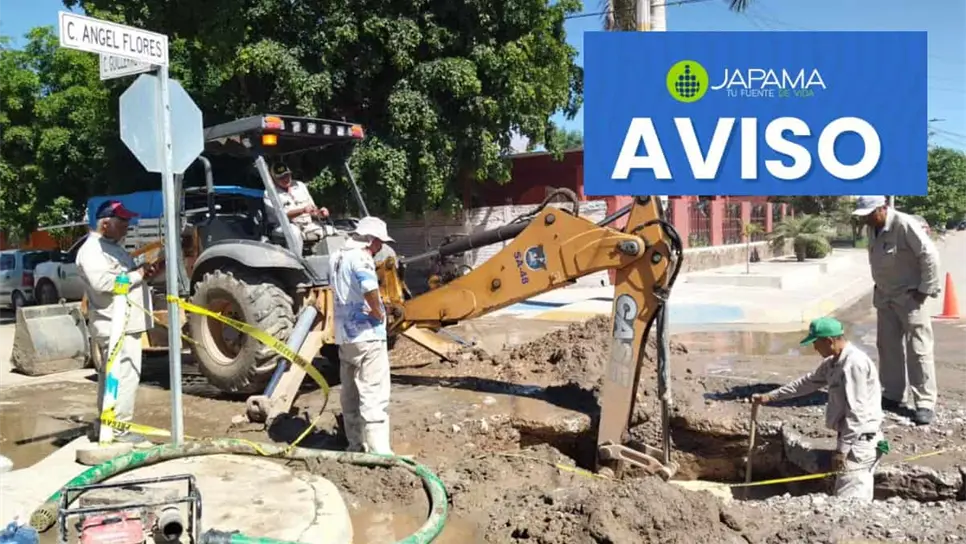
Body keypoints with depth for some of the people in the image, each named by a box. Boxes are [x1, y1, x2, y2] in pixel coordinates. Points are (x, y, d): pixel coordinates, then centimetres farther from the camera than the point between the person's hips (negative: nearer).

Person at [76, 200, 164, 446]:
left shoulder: (113, 246, 19)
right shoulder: (91, 250, -13)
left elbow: (123, 275, 27)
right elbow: (103, 282, -27)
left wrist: (146, 271, 7)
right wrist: (138, 274, -18)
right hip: (114, 325, -11)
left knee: (112, 374, 17)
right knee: (124, 375, -11)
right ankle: (118, 427, -7)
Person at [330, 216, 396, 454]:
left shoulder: (338, 257, 14)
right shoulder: (359, 257, -14)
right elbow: (369, 287, -35)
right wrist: (377, 311, -18)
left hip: (345, 334, 9)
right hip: (367, 335, -9)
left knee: (351, 394, 15)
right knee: (374, 395, -7)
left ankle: (356, 446, 25)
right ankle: (378, 451, -7)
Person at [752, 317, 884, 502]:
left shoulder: (854, 363, -19)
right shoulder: (833, 362, 11)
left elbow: (856, 411, -22)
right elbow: (808, 382, 23)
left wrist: (842, 449, -21)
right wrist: (770, 396, 25)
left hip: (860, 440, -10)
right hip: (853, 439, 10)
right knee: (858, 502, 12)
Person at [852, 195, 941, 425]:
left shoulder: (905, 225, -21)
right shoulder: (873, 229, 3)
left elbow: (930, 256, -20)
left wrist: (925, 290, -17)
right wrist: (879, 288, 12)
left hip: (909, 296, -8)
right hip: (884, 296, 8)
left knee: (918, 349, -4)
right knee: (887, 346, 13)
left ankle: (925, 403, 1)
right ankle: (891, 395, 25)